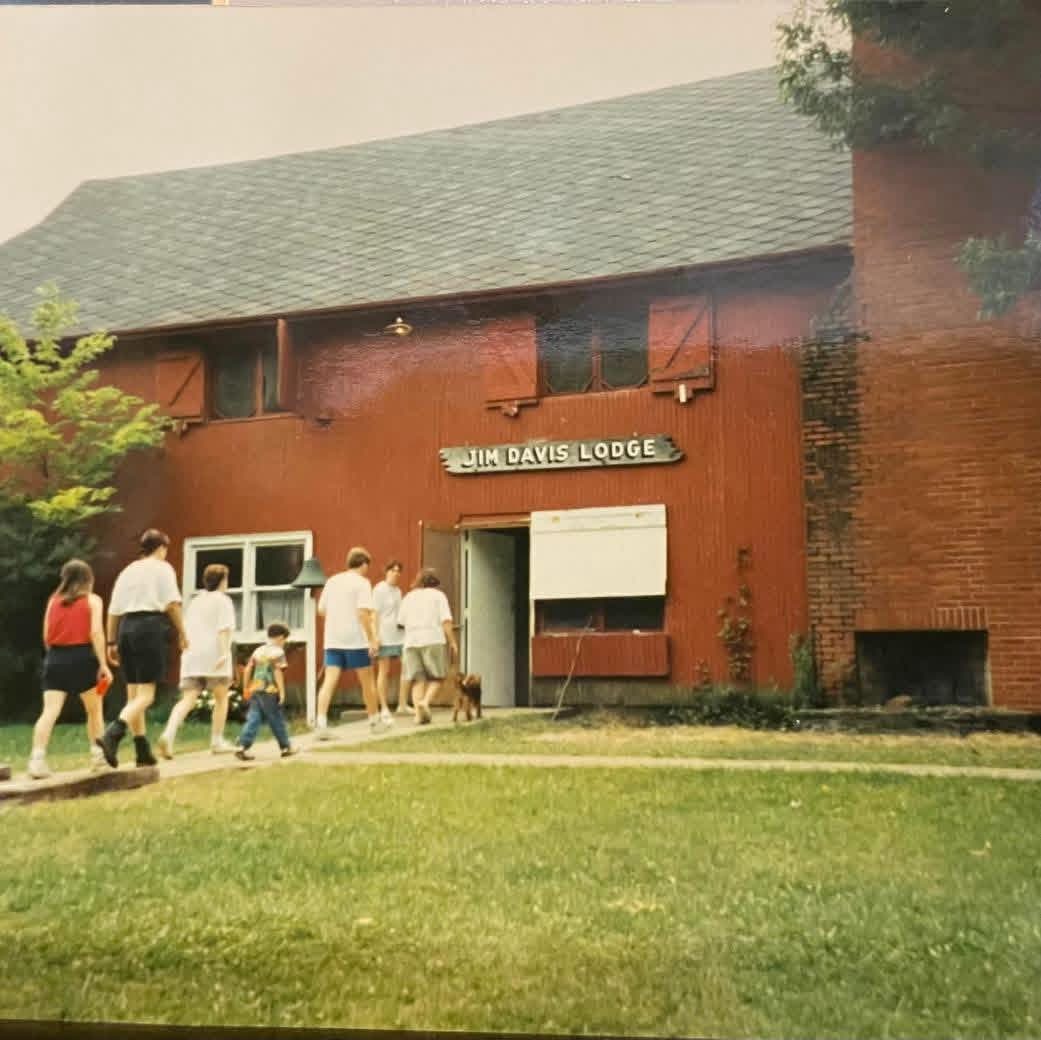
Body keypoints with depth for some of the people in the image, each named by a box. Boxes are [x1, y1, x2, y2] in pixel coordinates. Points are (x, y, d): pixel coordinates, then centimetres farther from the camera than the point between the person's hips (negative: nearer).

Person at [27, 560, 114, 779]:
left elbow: (46, 636, 10)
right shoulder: (92, 600, 4)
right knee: (94, 709, 15)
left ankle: (37, 759, -21)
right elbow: (96, 632, -9)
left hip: (55, 658, 3)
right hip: (82, 657, -2)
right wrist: (103, 664, -12)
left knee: (50, 711, -7)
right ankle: (97, 755, 18)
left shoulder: (53, 600, 14)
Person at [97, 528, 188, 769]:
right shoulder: (162, 568, 4)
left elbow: (113, 610, 15)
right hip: (150, 627, -6)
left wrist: (111, 642, 18)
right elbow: (172, 603, -9)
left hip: (126, 628, 6)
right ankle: (112, 733, -29)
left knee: (133, 693, 11)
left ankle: (143, 751, 12)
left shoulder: (127, 571, 19)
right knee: (146, 694, -7)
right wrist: (182, 633, -3)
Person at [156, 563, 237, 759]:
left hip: (192, 656, 5)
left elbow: (186, 629, 23)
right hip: (214, 656, -5)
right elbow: (224, 628, -13)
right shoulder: (223, 600, 1)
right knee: (221, 698, 11)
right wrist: (225, 652, -21)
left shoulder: (195, 601, 20)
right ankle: (217, 741, 13)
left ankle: (168, 735, -24)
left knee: (187, 700, -2)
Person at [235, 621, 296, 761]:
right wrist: (282, 691, -13)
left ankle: (242, 747, -11)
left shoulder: (258, 651, 14)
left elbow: (248, 670, 12)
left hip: (255, 691, 6)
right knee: (277, 720, 6)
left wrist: (246, 688, 20)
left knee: (254, 719, 2)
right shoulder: (278, 652, -5)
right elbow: (278, 672, -14)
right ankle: (286, 747, 18)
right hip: (270, 692, -6)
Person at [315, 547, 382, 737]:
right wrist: (372, 639, -16)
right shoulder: (362, 582, -7)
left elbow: (321, 610, 14)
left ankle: (321, 722, -17)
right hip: (356, 640, -4)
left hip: (332, 640, 4)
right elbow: (363, 612, -17)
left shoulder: (332, 581, 11)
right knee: (367, 680, 11)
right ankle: (375, 720, 24)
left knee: (329, 681, -2)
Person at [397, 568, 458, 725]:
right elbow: (446, 621, -7)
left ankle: (419, 713, -5)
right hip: (433, 641, -3)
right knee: (437, 677, 7)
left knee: (419, 680, 7)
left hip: (411, 642, 4)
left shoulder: (409, 597, 15)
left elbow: (401, 622, 10)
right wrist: (453, 642, -5)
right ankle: (425, 702, -16)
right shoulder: (438, 595, 4)